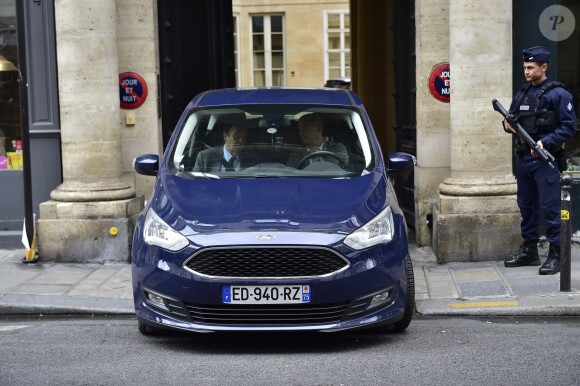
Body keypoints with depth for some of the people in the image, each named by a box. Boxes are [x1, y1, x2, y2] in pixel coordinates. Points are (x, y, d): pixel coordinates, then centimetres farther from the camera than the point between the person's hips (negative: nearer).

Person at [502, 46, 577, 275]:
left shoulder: (557, 94, -7)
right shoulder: (521, 94, 14)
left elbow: (569, 127, -11)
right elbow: (513, 119, 23)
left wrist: (546, 143, -21)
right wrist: (508, 125, 0)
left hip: (545, 160, -7)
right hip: (523, 159, 7)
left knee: (550, 208, -7)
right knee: (527, 207, 13)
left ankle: (556, 254, -2)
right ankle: (529, 251, 22)